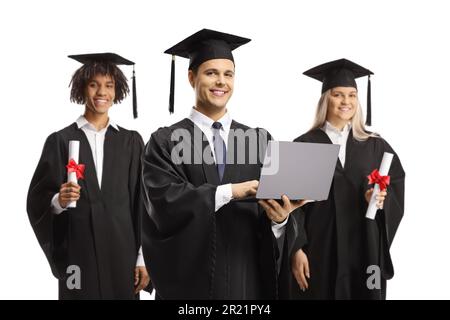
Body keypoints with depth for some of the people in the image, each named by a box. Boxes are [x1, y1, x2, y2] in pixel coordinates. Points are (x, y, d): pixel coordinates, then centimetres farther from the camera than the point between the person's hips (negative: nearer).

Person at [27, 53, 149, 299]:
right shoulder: (60, 141, 1)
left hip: (122, 251, 2)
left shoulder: (131, 142, 7)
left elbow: (142, 204, 5)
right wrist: (59, 201, -21)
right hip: (77, 254, -1)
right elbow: (38, 201, 1)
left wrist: (142, 258, 0)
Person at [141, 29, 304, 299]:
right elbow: (165, 202, -16)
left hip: (248, 279, 2)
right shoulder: (165, 142, -2)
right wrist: (230, 191, -24)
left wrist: (280, 218, -24)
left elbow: (273, 202, -2)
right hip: (190, 280, -2)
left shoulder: (259, 140, 5)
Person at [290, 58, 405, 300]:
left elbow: (397, 188, 6)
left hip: (365, 250, 2)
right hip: (319, 251, -2)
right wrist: (297, 250, -11)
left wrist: (381, 200, -16)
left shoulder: (376, 146, 6)